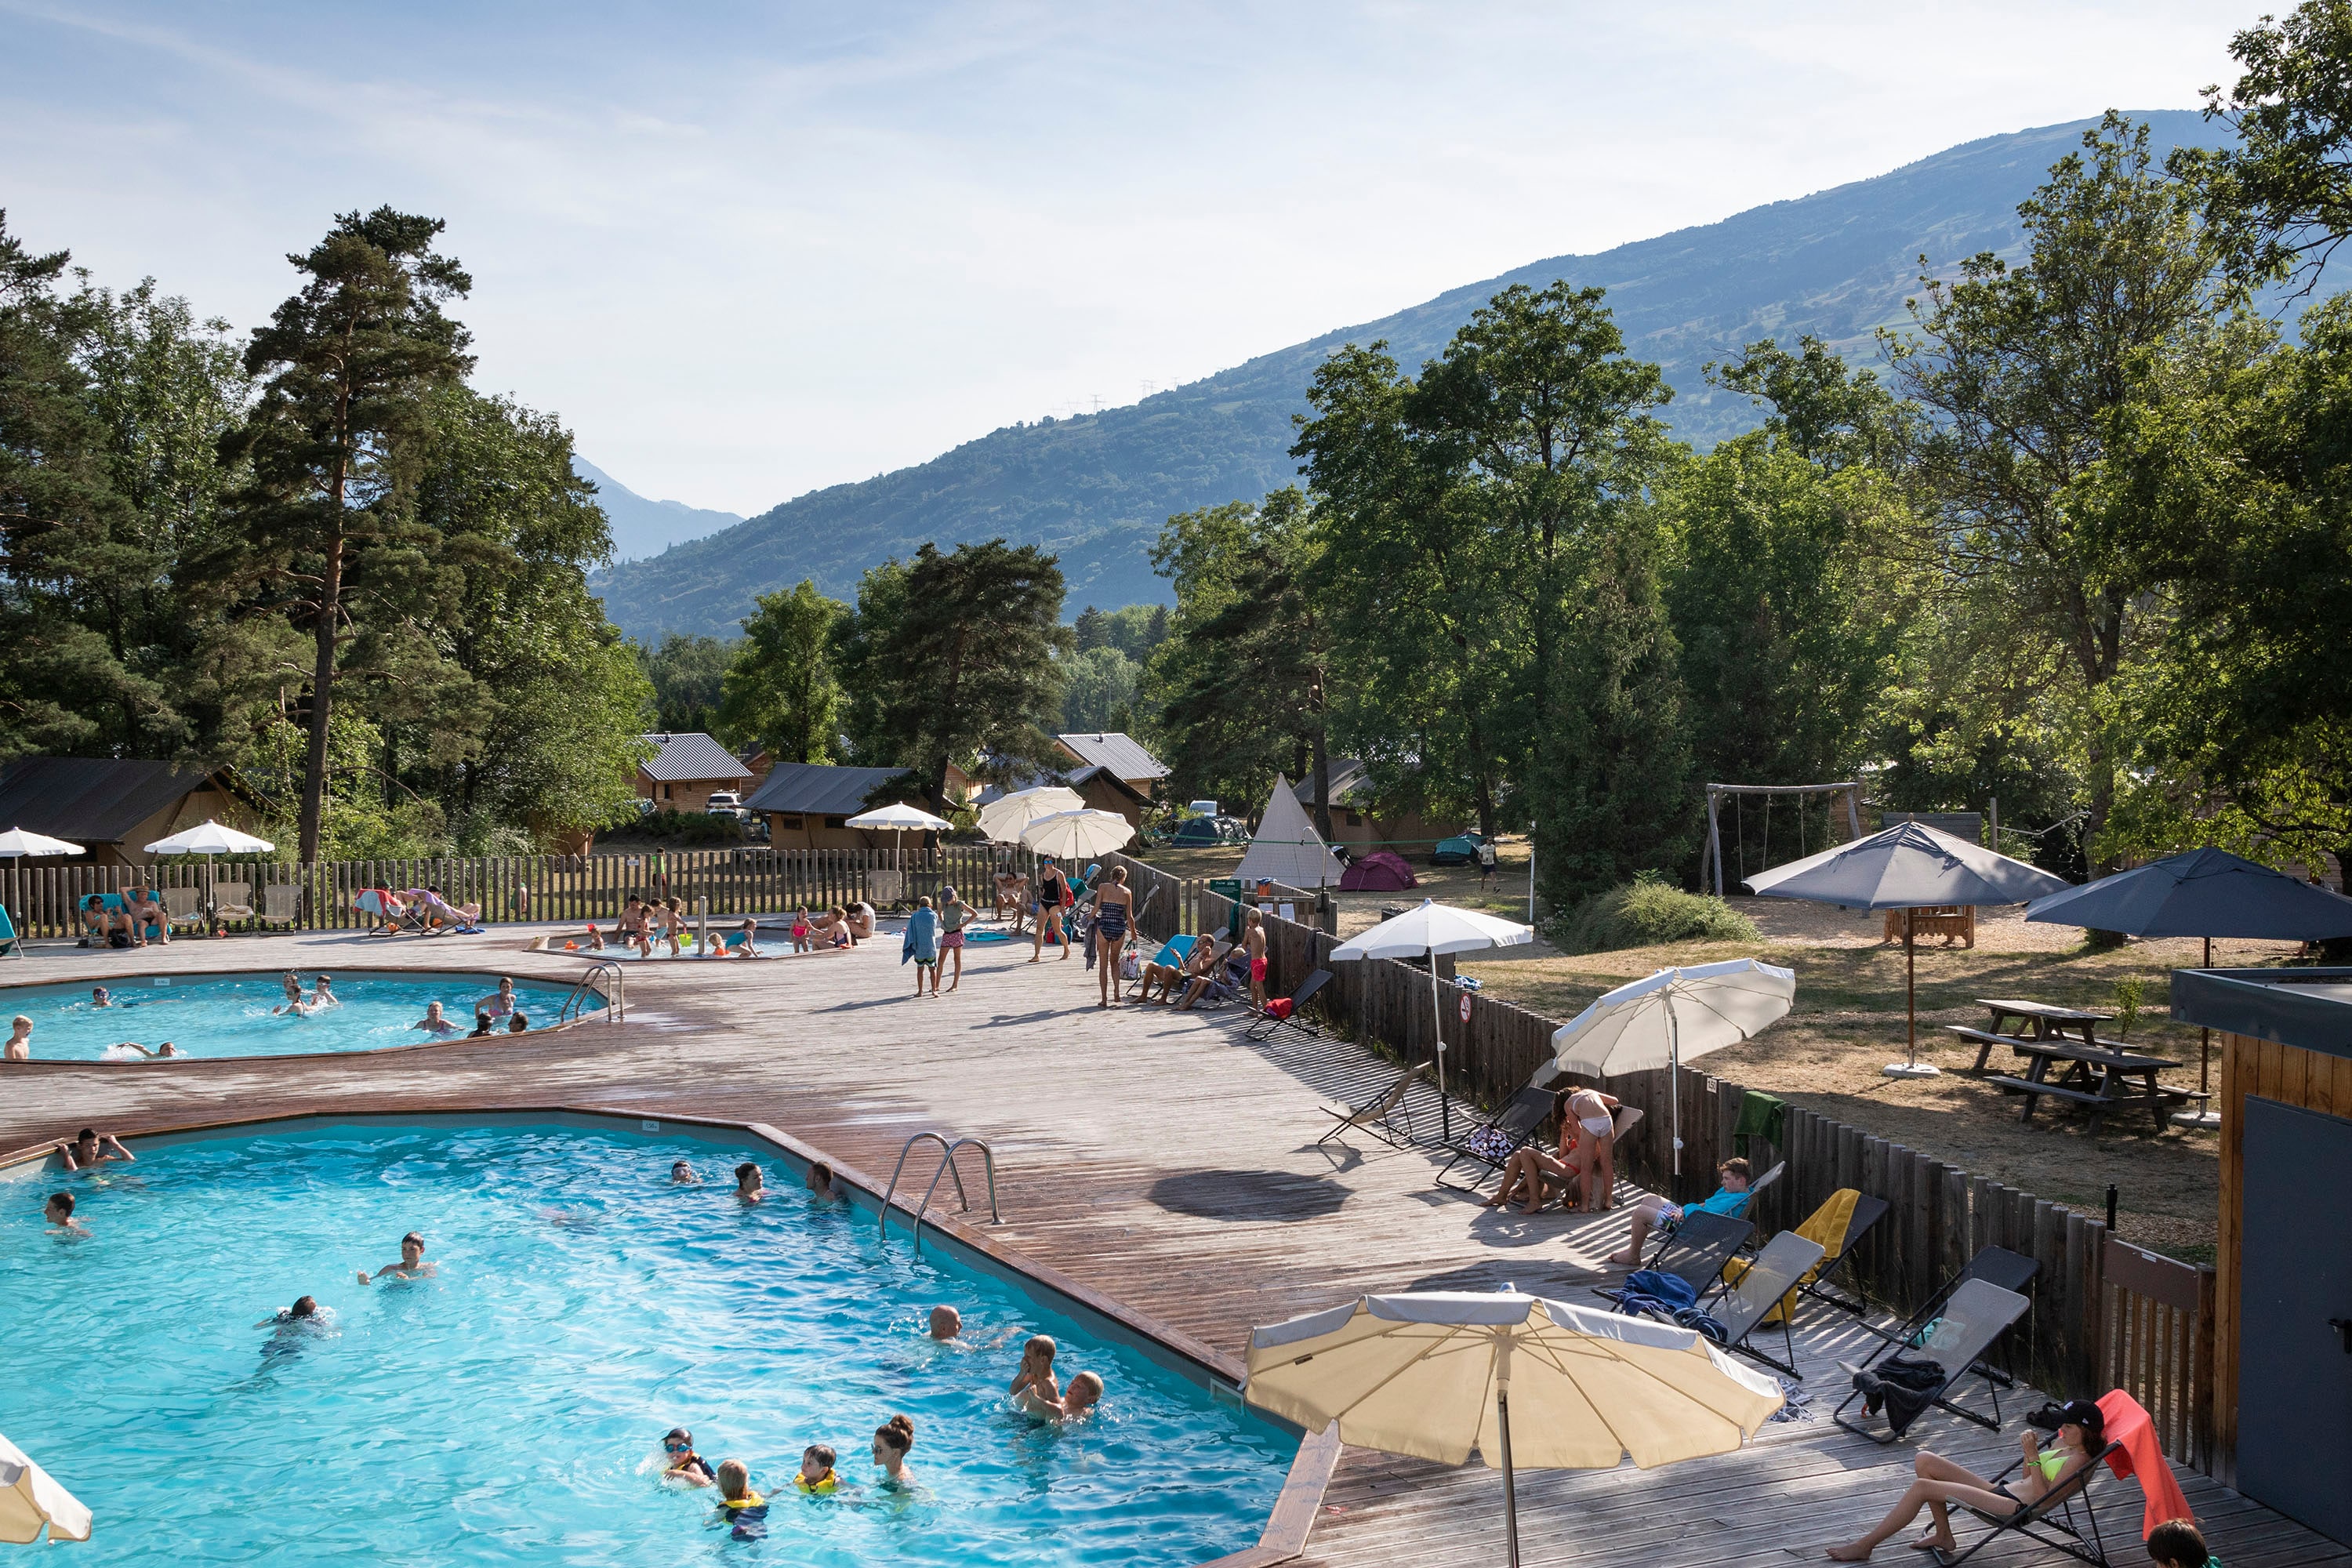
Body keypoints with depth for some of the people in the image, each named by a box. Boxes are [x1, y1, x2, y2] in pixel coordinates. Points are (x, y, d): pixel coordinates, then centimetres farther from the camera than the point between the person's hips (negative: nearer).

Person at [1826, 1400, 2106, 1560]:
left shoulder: (2078, 1459, -10)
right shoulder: (2063, 1444, 17)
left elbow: (2042, 1497, -18)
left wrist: (2033, 1456, -21)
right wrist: (2030, 1449, 7)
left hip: (2016, 1508, -10)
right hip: (2004, 1492, 10)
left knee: (1921, 1487, -20)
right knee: (1925, 1461, 1)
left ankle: (1865, 1546, -13)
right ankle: (1943, 1536, 9)